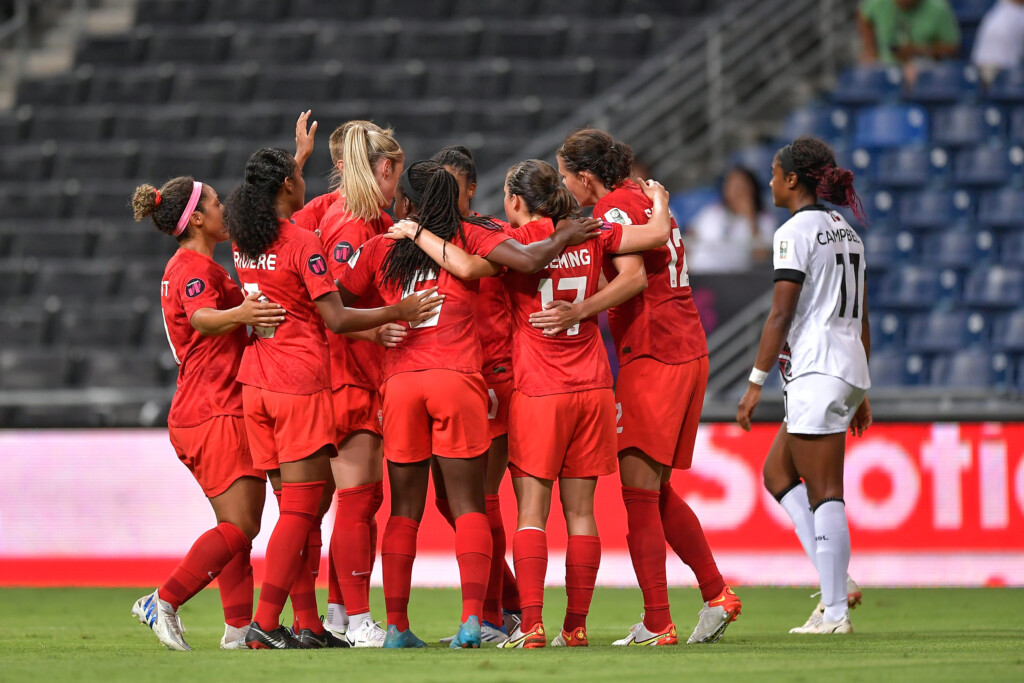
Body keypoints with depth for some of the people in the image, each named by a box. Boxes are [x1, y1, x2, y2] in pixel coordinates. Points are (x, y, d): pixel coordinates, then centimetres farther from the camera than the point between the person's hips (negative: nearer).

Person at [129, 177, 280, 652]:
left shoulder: (188, 266, 19)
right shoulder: (195, 268, -13)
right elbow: (202, 318, -35)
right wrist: (239, 315, -56)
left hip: (196, 415, 11)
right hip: (216, 413, -11)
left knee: (239, 524, 11)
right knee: (240, 526, -13)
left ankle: (239, 627, 8)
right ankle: (163, 602, -20)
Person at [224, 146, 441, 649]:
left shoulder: (243, 240, 8)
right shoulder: (301, 243, -13)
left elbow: (275, 221, 33)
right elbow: (337, 319, -16)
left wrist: (298, 155, 41)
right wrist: (397, 312, -11)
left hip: (256, 382, 8)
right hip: (300, 385, -8)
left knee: (296, 507, 11)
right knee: (301, 508, -4)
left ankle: (308, 625, 10)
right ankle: (265, 624, -10)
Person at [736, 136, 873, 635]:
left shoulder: (795, 233, -9)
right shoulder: (847, 233, 18)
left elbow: (781, 314, -14)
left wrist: (755, 383, -11)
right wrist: (860, 393, 23)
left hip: (816, 370, -9)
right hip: (850, 368, 9)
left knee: (824, 493, -7)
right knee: (777, 472, 15)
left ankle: (835, 611, -8)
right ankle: (834, 580, 4)